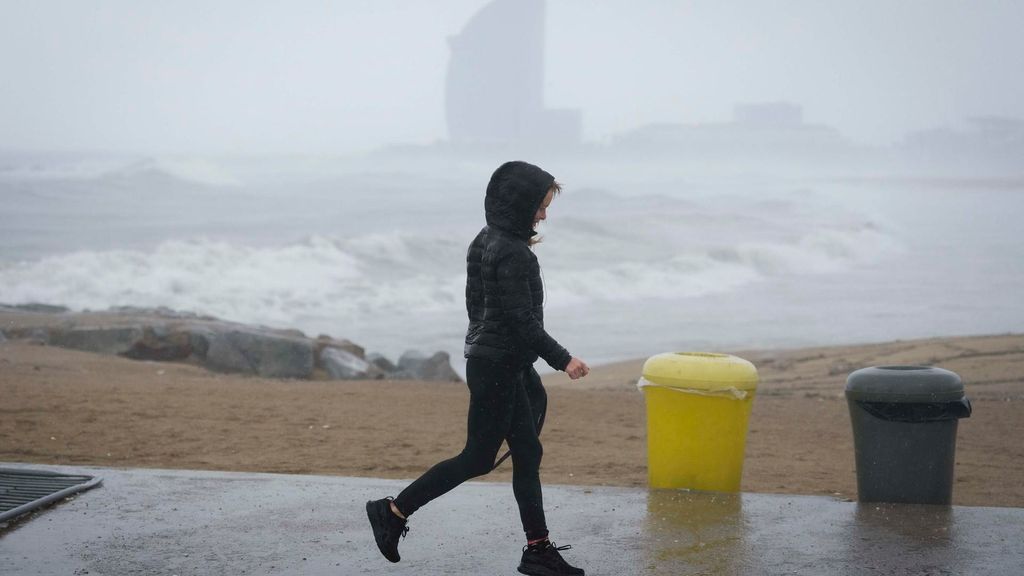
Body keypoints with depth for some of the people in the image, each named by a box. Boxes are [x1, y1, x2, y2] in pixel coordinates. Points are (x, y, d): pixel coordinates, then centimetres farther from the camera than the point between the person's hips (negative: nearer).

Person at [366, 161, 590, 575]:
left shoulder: (488, 241, 10)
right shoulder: (512, 253, -20)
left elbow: (477, 305, 17)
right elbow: (521, 319, -22)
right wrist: (562, 359, -17)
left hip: (498, 362, 10)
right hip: (498, 366, -10)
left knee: (527, 454, 10)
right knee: (478, 458, -1)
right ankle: (393, 511, 6)